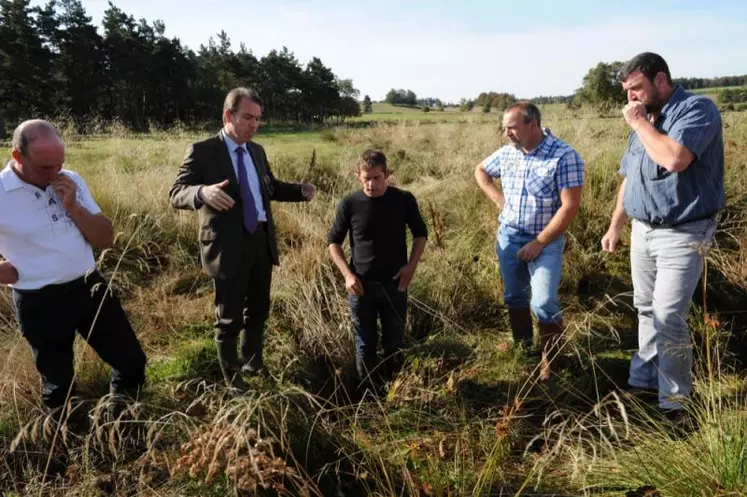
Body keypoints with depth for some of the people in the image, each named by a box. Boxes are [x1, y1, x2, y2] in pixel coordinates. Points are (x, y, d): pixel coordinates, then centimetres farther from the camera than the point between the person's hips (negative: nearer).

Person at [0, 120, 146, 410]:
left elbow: (106, 239, 0)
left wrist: (73, 207, -14)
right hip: (40, 303, -4)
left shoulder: (71, 181, 0)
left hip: (90, 287, 5)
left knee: (132, 361, 14)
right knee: (58, 385, 15)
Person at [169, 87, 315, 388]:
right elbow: (176, 194, -16)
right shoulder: (202, 151, -10)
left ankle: (252, 363, 43)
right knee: (230, 319, 7)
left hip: (262, 241, 7)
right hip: (229, 247, -6)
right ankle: (232, 377, 27)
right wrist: (202, 192, -38)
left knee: (258, 310, 21)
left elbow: (271, 188, 21)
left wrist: (301, 191, 2)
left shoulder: (257, 151, 11)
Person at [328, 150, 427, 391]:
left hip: (395, 283, 0)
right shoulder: (349, 204, -8)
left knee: (394, 343, 11)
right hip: (361, 285, 0)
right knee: (365, 344, 11)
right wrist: (347, 274, -9)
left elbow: (420, 234, 8)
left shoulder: (404, 200, -6)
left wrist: (411, 265, -6)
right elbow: (333, 241, 3)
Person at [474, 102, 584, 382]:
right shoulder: (506, 153, 1)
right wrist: (497, 198, 3)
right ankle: (522, 348, 35)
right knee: (514, 296, 16)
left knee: (544, 303, -11)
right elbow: (480, 171, 21)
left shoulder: (565, 156, -16)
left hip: (545, 240, -5)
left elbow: (569, 206, -19)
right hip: (508, 236, 6)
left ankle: (549, 362, 9)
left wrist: (539, 243, -18)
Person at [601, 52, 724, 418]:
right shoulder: (644, 120, 12)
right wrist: (615, 226, 17)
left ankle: (674, 402, 6)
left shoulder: (697, 109, -13)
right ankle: (643, 381, 27)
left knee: (668, 319, -8)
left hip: (682, 235, -7)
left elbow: (675, 159, -32)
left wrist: (639, 123, -18)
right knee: (646, 310, 14)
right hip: (642, 230, 8)